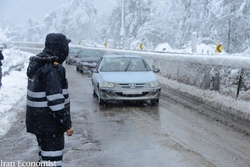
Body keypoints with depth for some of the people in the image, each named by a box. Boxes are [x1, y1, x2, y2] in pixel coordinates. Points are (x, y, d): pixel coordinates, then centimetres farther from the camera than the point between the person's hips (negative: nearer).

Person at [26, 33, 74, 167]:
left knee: (45, 155, 21)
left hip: (38, 120, 10)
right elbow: (56, 100, -24)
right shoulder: (52, 69, -21)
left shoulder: (37, 64, 11)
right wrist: (67, 124, -19)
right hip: (49, 123, -10)